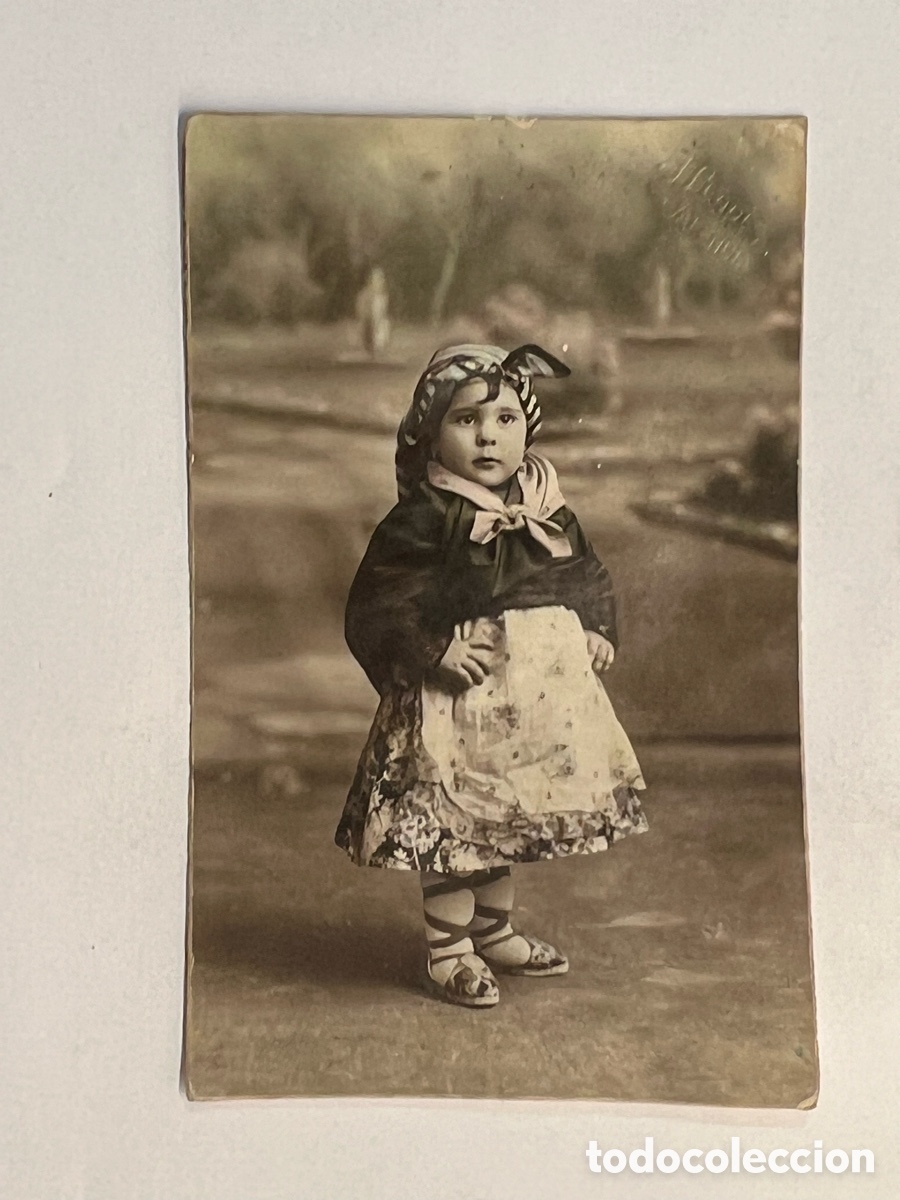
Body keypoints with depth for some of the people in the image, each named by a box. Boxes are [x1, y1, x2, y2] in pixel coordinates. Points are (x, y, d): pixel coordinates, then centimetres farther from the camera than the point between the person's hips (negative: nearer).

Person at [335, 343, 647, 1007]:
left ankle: (495, 930, 38)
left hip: (544, 697, 7)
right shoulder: (421, 521, -14)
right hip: (460, 699, -6)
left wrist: (599, 631, 5)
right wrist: (435, 649, -23)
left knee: (511, 817, 19)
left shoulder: (550, 512, 6)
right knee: (453, 823, 1)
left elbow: (592, 577, 18)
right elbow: (378, 605, -16)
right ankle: (448, 950, 20)